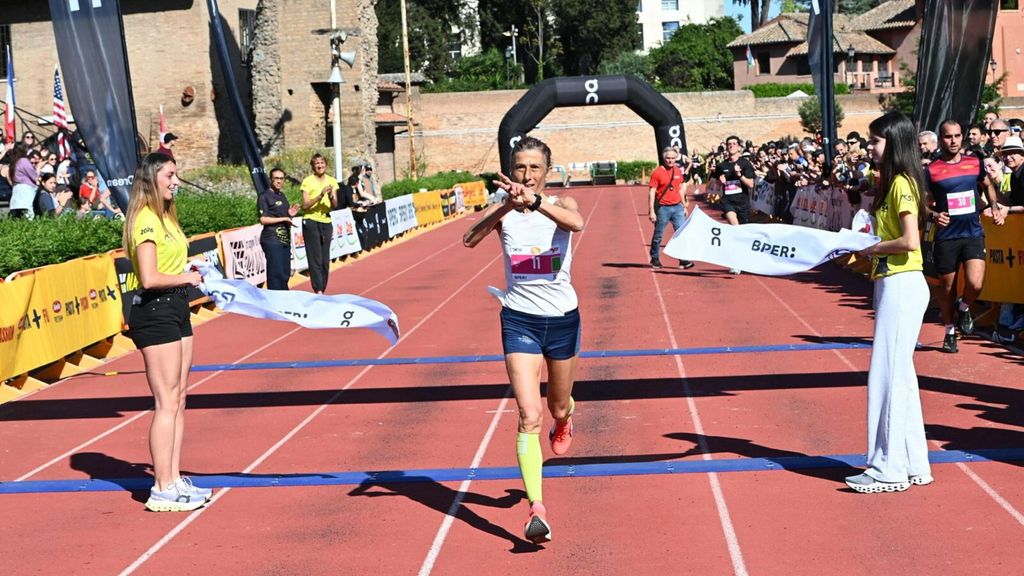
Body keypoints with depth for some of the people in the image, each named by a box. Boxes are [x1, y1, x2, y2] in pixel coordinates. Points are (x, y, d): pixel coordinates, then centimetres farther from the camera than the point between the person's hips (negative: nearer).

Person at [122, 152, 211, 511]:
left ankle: (174, 479, 22)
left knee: (178, 400, 14)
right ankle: (162, 491, -1)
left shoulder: (166, 217, 15)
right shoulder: (146, 220, -16)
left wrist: (191, 271, 1)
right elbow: (149, 278, -24)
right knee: (167, 403, -7)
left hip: (175, 310, 10)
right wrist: (187, 278, -11)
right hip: (154, 312, -10)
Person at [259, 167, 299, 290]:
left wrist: (290, 215, 5)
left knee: (285, 274, 9)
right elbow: (263, 219, -14)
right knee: (276, 273, -11)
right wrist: (284, 219, -15)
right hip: (272, 240, -8)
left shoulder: (282, 196, 18)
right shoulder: (265, 197, -6)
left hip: (285, 239, 8)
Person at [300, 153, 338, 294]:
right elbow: (305, 205, -11)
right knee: (315, 259, -7)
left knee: (325, 260, 5)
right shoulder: (307, 181, -4)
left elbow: (335, 205, 1)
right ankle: (318, 290, -7)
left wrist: (331, 197, -20)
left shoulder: (332, 181, 7)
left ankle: (322, 290, 11)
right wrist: (320, 195, -22)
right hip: (311, 222, -4)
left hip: (326, 222, 4)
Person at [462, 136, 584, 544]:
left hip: (562, 319, 1)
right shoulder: (504, 210, -5)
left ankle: (563, 422, 60)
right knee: (529, 417, -14)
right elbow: (470, 239, -24)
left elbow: (576, 223, -32)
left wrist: (533, 200, -48)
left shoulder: (560, 204, -7)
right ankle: (537, 510, -16)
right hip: (519, 320, -1)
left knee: (558, 407, 21)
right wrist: (507, 206, -38)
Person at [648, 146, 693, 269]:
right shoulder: (657, 172, -8)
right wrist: (651, 211, -13)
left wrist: (684, 206, 17)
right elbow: (652, 192, -9)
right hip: (663, 208, -4)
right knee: (658, 235, 6)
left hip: (677, 207, 4)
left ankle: (684, 260, -3)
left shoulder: (678, 171, 8)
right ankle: (655, 259, 21)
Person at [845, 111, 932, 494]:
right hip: (893, 285, 10)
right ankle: (913, 465, 19)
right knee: (899, 374, 13)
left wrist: (871, 248, -10)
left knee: (888, 374, -6)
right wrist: (863, 251, 5)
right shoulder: (892, 183, 16)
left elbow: (909, 241, -23)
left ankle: (889, 469, -1)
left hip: (902, 286, -10)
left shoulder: (901, 183, -13)